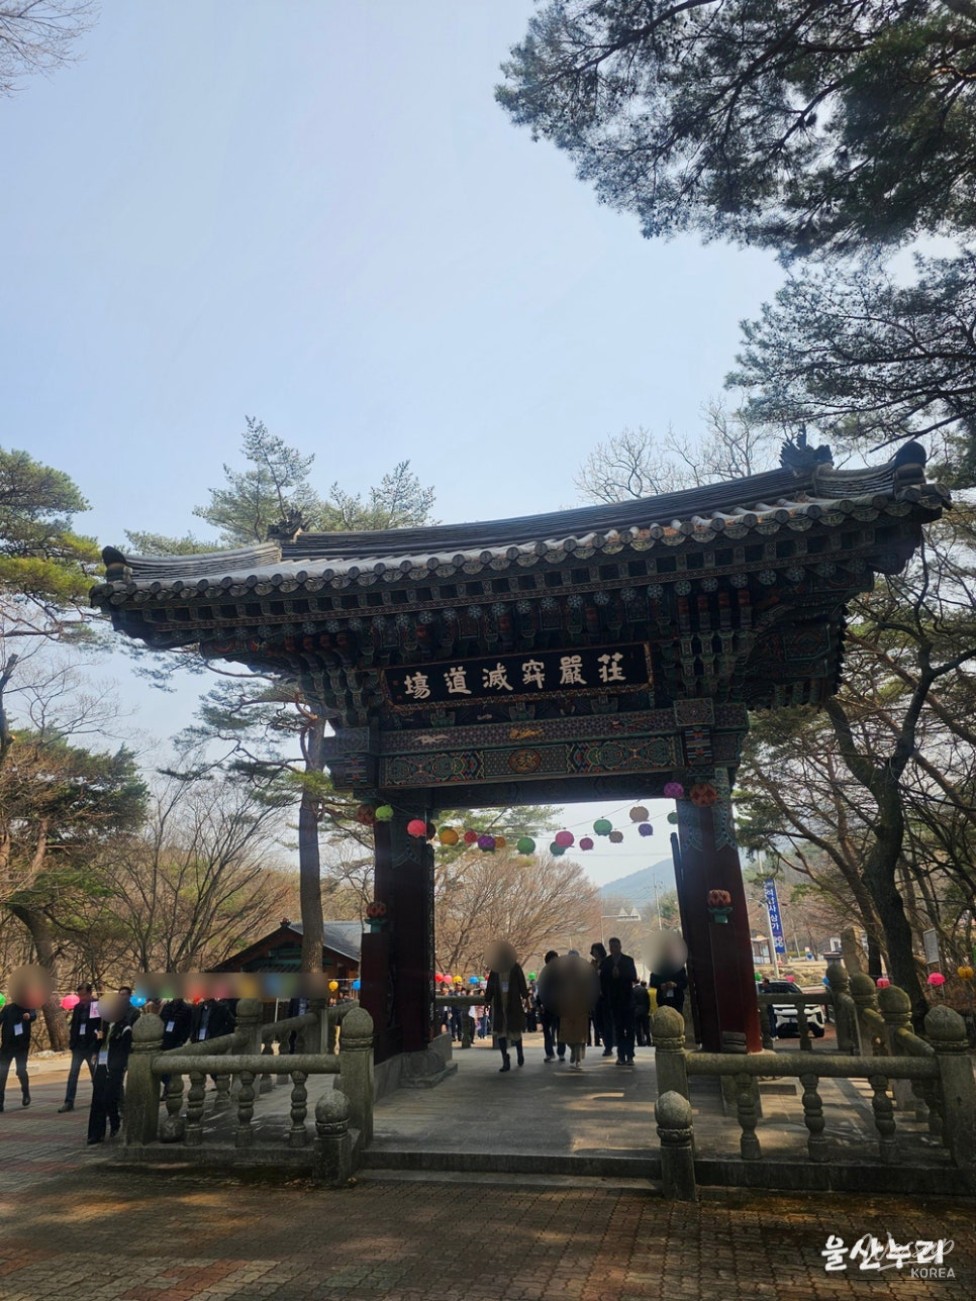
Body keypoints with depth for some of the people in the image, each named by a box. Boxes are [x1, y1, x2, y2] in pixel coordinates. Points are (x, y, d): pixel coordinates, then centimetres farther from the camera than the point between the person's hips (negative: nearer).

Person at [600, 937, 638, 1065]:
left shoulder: (628, 960, 1)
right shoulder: (605, 962, 4)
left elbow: (633, 977, -9)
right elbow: (603, 980, 1)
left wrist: (619, 974, -19)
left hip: (627, 998, -1)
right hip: (613, 1000, 1)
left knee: (629, 1028, -1)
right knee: (618, 1029, 3)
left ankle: (629, 1055, 2)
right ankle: (621, 1056, 5)